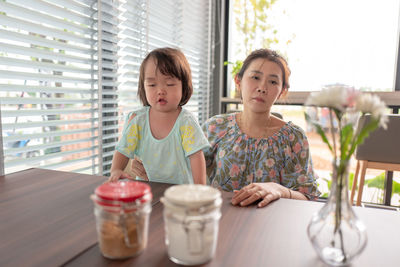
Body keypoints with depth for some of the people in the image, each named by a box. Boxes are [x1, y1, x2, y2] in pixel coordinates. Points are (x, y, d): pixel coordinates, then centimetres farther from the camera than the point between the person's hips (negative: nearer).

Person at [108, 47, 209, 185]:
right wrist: (115, 171, -17)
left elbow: (196, 156, -13)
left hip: (181, 189, -3)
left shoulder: (186, 122, -10)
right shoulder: (137, 119, -2)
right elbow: (123, 150, 2)